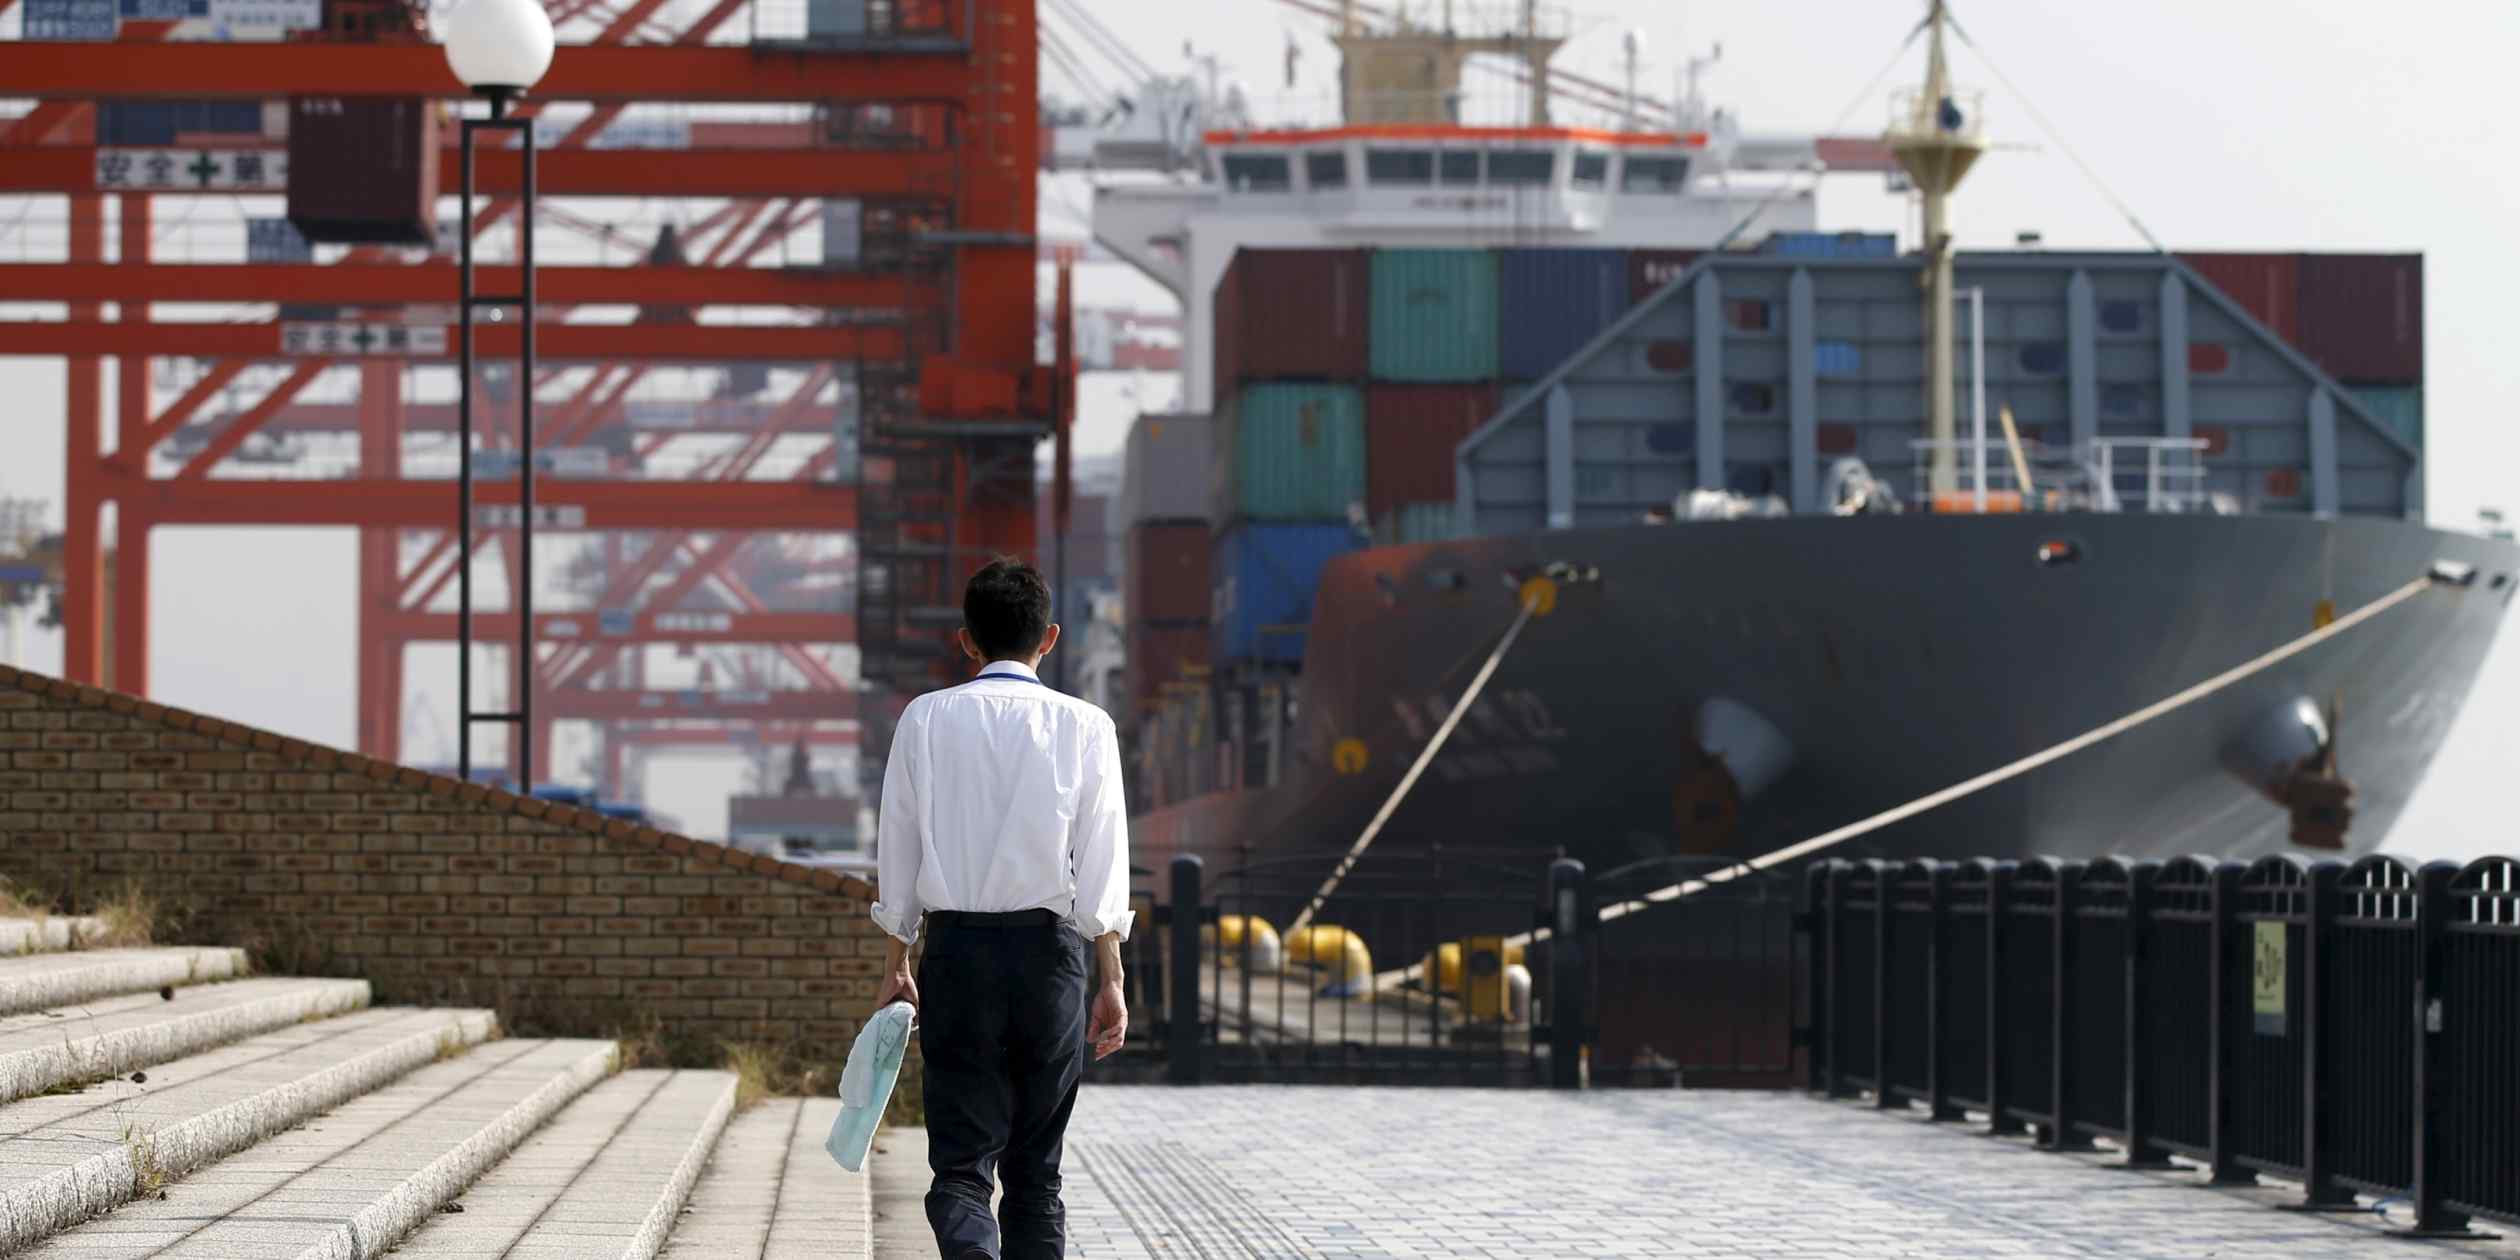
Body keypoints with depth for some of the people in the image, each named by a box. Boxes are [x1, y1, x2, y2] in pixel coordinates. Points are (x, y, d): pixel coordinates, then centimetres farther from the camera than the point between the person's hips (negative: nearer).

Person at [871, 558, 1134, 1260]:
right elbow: (1102, 866, -1)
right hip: (1049, 946, 0)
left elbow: (897, 852, 5)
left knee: (960, 1162, -2)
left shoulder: (927, 719, 3)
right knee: (1036, 1167, 12)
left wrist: (896, 964, 14)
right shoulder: (1084, 726, 1)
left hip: (955, 946, 0)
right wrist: (1111, 980, 4)